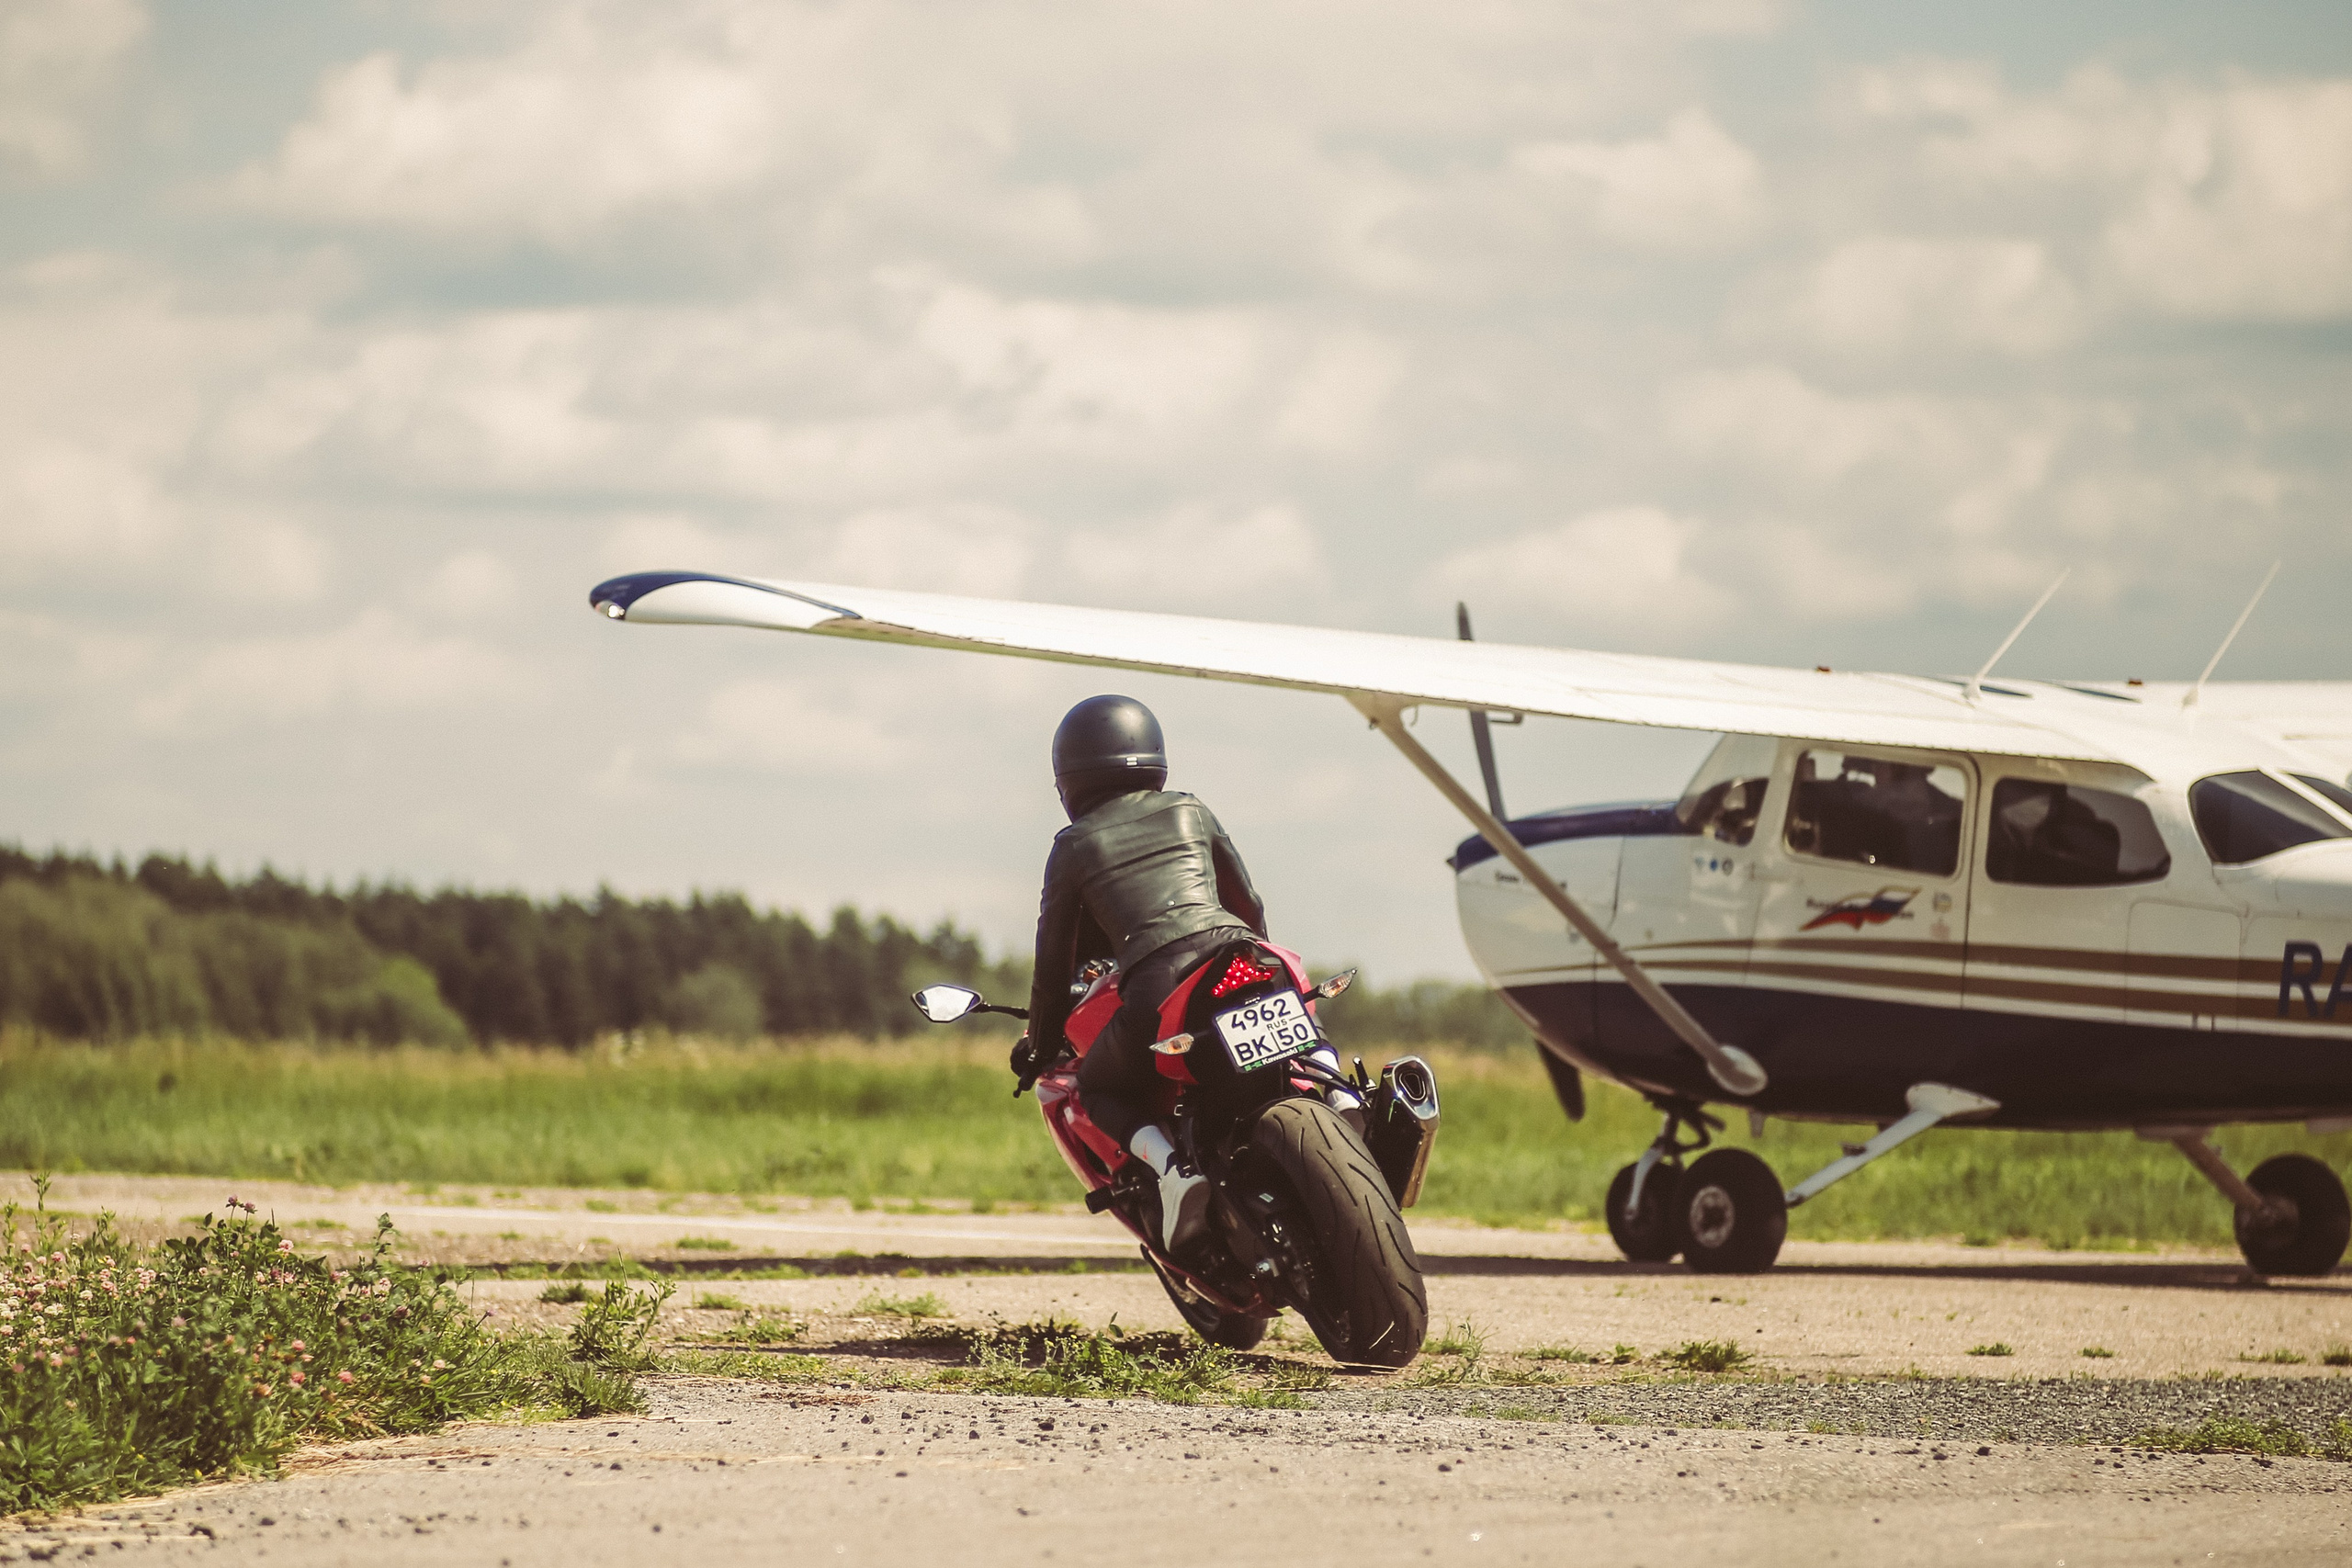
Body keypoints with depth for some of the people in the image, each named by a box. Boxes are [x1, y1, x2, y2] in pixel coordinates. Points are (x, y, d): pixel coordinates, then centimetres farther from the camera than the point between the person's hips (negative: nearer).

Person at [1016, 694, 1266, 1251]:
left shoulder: (1072, 848, 17)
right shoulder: (1191, 812, 23)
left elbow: (1054, 959, 21)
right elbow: (1249, 906, 32)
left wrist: (1040, 1045, 37)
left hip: (1156, 982, -3)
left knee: (1098, 1089, 22)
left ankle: (1173, 1166, -8)